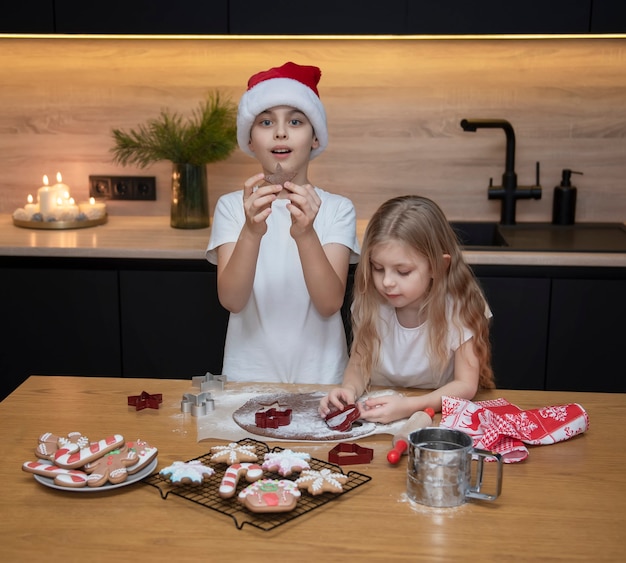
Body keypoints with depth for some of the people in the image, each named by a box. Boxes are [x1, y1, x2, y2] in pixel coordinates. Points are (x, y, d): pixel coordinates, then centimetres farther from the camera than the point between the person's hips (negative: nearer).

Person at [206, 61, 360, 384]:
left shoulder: (337, 209, 1)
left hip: (320, 375, 0)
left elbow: (330, 303, -12)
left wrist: (305, 234, -26)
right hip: (249, 375, 0)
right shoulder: (231, 206, 2)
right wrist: (251, 232, -27)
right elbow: (231, 300, -11)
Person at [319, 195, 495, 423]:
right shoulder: (370, 303, -8)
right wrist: (349, 389, -24)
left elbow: (466, 385, -16)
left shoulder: (460, 307, -16)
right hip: (376, 417, 2)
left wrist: (408, 406, -32)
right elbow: (359, 363, 1)